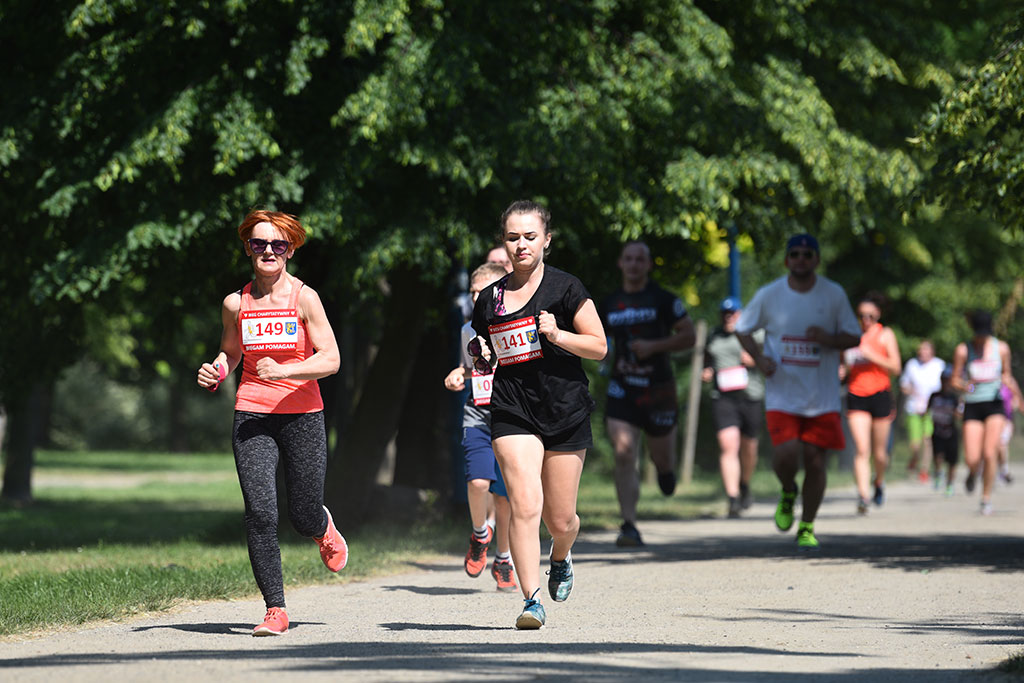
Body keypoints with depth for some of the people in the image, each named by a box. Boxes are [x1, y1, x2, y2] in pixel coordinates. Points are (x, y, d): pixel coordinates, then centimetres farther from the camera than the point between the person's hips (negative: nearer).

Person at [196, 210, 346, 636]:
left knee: (304, 517, 4)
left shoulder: (304, 298, -4)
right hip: (252, 417, 2)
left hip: (302, 416, -2)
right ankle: (275, 609, -8)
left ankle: (324, 529, 43)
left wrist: (283, 371, -22)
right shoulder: (236, 304, 7)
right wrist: (216, 373, 1)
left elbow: (330, 360, -8)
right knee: (260, 512, -14)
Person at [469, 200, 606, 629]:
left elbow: (599, 346, -2)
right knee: (525, 505, -17)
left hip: (565, 412, -1)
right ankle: (531, 600, -14)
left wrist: (556, 335, -18)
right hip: (512, 411, 1)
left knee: (560, 520, 6)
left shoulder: (566, 289, -2)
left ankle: (561, 557, 42)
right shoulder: (489, 299, 9)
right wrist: (480, 355, 0)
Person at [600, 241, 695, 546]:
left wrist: (654, 346, -15)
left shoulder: (663, 300, -1)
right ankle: (629, 526, -17)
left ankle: (666, 471, 48)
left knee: (662, 459, 8)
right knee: (624, 455, -15)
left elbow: (688, 335, -3)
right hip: (622, 388, 1)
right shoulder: (609, 304, 10)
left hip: (658, 387, -1)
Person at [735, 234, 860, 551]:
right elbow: (743, 329, 12)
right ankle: (788, 494, 17)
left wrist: (828, 339, -15)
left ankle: (807, 528, 17)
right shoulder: (769, 295, 0)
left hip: (822, 397, 1)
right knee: (786, 454, -18)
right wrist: (759, 358, -6)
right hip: (782, 394, -1)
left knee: (815, 461, -1)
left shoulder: (834, 295, 1)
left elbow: (853, 337, 6)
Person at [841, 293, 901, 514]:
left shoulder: (885, 334, 1)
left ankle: (879, 483, 38)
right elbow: (844, 364, 20)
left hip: (880, 396, -1)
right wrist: (842, 370, -3)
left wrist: (871, 355, -17)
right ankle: (863, 496, -21)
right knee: (862, 450, -15)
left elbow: (895, 367, -5)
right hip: (856, 398, 1)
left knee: (879, 453, 8)